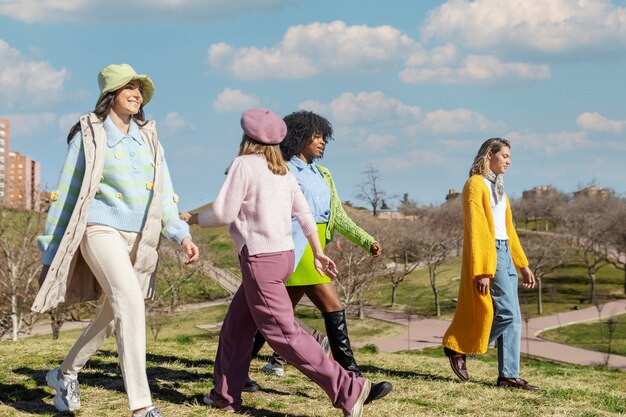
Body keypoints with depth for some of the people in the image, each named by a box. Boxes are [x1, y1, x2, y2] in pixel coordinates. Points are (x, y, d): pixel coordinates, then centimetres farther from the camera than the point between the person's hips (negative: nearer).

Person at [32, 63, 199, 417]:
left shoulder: (149, 138, 14)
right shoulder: (89, 136, 1)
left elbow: (163, 194, 10)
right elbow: (66, 196, 4)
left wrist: (182, 235, -4)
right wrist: (50, 254, 3)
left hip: (140, 240, 6)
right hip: (102, 229, -6)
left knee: (111, 316, 14)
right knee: (131, 304, -24)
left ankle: (65, 374, 40)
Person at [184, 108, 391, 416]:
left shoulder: (244, 164, -9)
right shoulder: (283, 171, 13)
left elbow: (223, 213, -11)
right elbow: (304, 214, 12)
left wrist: (193, 219, 7)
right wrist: (318, 253, 16)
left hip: (260, 258, -9)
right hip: (284, 254, 9)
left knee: (282, 333, -9)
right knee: (235, 324, 16)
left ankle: (348, 390, -14)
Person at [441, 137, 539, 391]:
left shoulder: (498, 187, 19)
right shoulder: (476, 185, -8)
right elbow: (475, 229, -15)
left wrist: (523, 265, 20)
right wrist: (482, 271, -20)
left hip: (505, 254, 9)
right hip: (488, 253, -9)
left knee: (512, 318, 5)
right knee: (508, 314, -12)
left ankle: (508, 375, 7)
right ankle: (458, 349, 1)